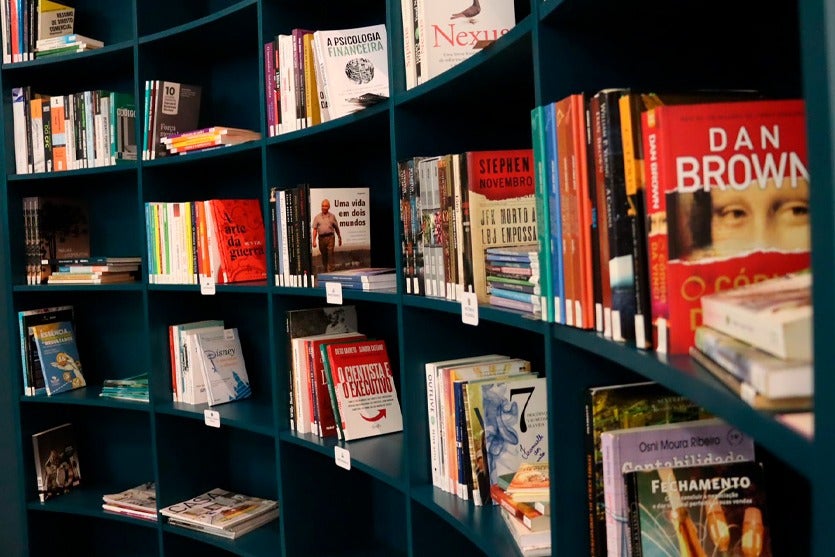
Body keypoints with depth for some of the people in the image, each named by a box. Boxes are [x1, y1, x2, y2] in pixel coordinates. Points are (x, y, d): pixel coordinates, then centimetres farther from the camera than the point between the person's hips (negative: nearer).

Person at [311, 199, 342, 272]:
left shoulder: (332, 216, 9)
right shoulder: (317, 217, 8)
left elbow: (336, 228, 15)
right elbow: (315, 229, 4)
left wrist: (339, 238, 18)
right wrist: (314, 241, -4)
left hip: (330, 237, -1)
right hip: (321, 238, 1)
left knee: (330, 254, -12)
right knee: (323, 255, 9)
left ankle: (330, 271, -14)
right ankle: (325, 270, 21)